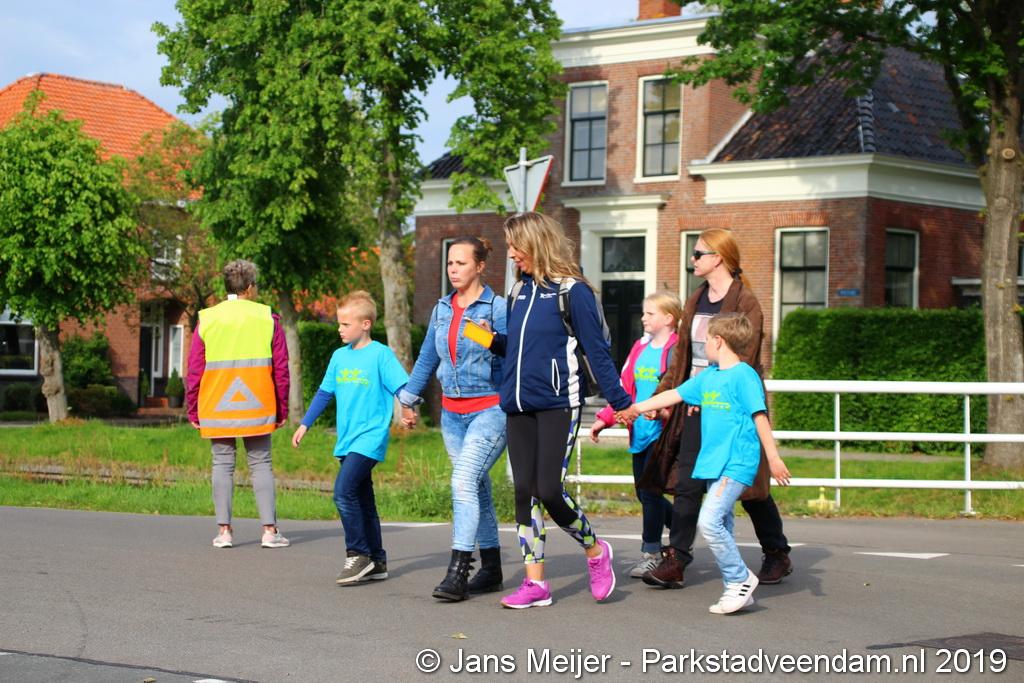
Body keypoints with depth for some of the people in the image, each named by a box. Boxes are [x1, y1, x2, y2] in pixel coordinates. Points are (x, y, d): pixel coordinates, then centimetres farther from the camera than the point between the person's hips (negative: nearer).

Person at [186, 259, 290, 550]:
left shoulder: (207, 320, 2)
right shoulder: (267, 318, 1)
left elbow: (194, 370, 1)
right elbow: (281, 368, 2)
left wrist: (193, 410, 10)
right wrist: (281, 409, 9)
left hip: (216, 409, 0)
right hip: (257, 407, 0)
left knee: (223, 465, 6)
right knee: (261, 464, 5)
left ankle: (224, 530, 2)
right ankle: (269, 530, -1)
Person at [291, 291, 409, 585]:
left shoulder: (380, 354, -7)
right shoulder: (339, 356, 13)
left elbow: (402, 387, -13)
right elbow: (324, 392, 21)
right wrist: (305, 424, 20)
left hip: (370, 437, -7)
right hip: (346, 440, 7)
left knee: (344, 491, -19)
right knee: (362, 499, 10)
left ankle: (358, 555, -9)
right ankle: (377, 563, 17)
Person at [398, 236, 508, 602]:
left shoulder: (498, 308, -8)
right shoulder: (442, 308, 11)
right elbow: (427, 358, 22)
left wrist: (492, 342, -30)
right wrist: (408, 400, 26)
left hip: (489, 410, -7)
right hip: (452, 413, 7)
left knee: (464, 482, -19)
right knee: (478, 489, 12)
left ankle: (457, 572, -22)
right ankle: (490, 570, 20)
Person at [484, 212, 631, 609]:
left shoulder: (571, 291, -8)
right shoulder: (519, 291, 14)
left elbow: (597, 350, -8)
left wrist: (620, 402, -8)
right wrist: (492, 341, 1)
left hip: (558, 405, -7)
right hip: (519, 406, 7)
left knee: (549, 490, -10)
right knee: (524, 492, 4)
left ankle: (595, 550, 16)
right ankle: (535, 583, 9)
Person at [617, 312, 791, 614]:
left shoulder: (744, 375, -10)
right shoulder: (707, 376, 14)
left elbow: (760, 416, -12)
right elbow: (674, 394, 22)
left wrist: (773, 458, -13)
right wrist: (636, 408, 26)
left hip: (737, 464, -9)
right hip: (714, 463, 9)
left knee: (709, 521, -18)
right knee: (720, 527, 9)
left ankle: (741, 579, -5)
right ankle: (737, 589, 15)